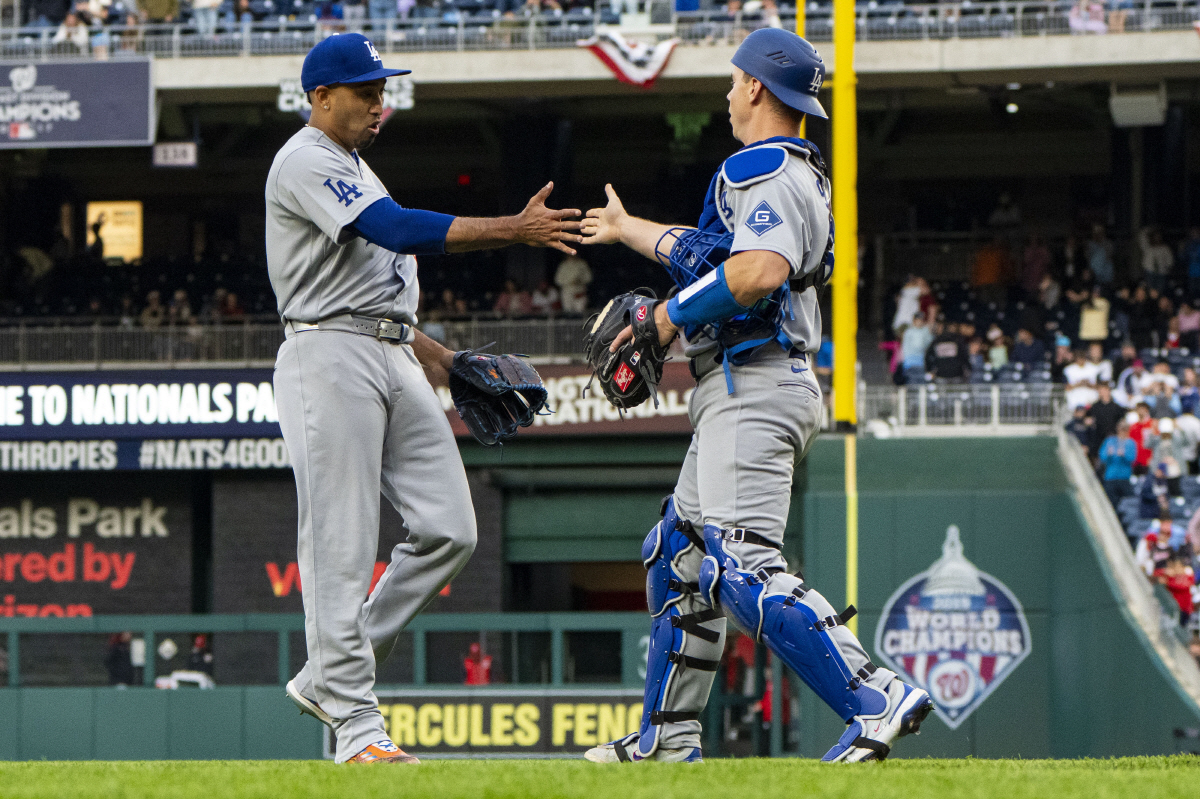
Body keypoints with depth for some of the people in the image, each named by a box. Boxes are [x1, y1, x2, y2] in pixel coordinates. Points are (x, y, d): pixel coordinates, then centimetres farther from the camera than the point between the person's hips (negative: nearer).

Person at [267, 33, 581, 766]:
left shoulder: (355, 170, 23)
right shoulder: (306, 163, -9)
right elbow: (399, 231, -23)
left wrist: (443, 359, 21)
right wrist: (514, 231, -26)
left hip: (396, 359, 9)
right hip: (330, 358, -9)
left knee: (449, 530, 1)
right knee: (343, 544, -8)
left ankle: (329, 679, 10)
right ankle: (356, 725, -7)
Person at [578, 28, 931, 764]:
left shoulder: (764, 170, -11)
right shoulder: (796, 175, 22)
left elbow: (761, 269, -30)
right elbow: (712, 249, 38)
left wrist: (671, 315, -18)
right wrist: (629, 231, 53)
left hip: (753, 388, -11)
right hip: (747, 391, 11)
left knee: (743, 566, -21)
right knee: (678, 552, 19)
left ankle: (879, 700, -31)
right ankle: (668, 736, 25)